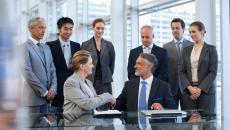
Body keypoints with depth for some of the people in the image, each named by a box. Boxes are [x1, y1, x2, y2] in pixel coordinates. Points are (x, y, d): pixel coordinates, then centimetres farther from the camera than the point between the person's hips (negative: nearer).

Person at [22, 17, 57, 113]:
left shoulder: (46, 47, 16)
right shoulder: (24, 47, -7)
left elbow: (52, 70, 14)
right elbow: (28, 73, -13)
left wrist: (53, 89, -3)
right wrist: (44, 92, -11)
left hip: (47, 97, 6)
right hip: (33, 96, -6)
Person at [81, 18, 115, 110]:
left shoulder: (109, 45, 8)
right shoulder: (85, 45, 3)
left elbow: (112, 63, 13)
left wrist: (109, 76, 10)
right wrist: (85, 78, 2)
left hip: (105, 82, 1)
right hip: (90, 81, -1)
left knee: (105, 108, -3)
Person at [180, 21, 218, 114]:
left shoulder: (211, 49, 2)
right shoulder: (186, 50, 12)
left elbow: (213, 72, -5)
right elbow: (182, 71, 7)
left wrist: (200, 89, -14)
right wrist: (189, 87, -9)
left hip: (206, 90, -3)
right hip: (188, 91, 3)